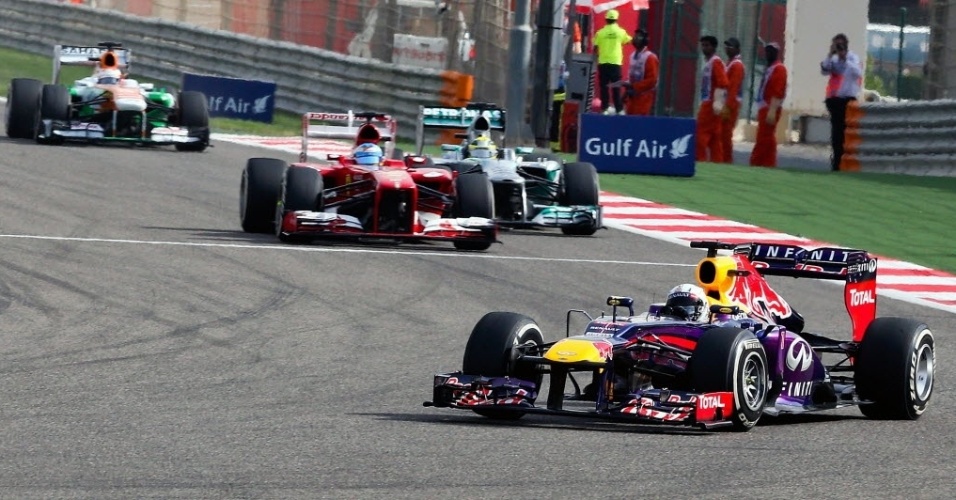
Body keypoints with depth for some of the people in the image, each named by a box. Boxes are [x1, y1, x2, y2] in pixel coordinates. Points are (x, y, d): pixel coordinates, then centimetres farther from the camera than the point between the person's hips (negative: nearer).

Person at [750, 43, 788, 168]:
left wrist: (772, 111, -25)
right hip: (764, 108, 10)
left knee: (763, 139, -10)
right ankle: (768, 164, 10)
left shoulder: (779, 69, -11)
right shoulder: (769, 68, 20)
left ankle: (756, 163, -11)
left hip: (770, 109, -10)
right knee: (767, 139, 9)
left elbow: (777, 92, -19)